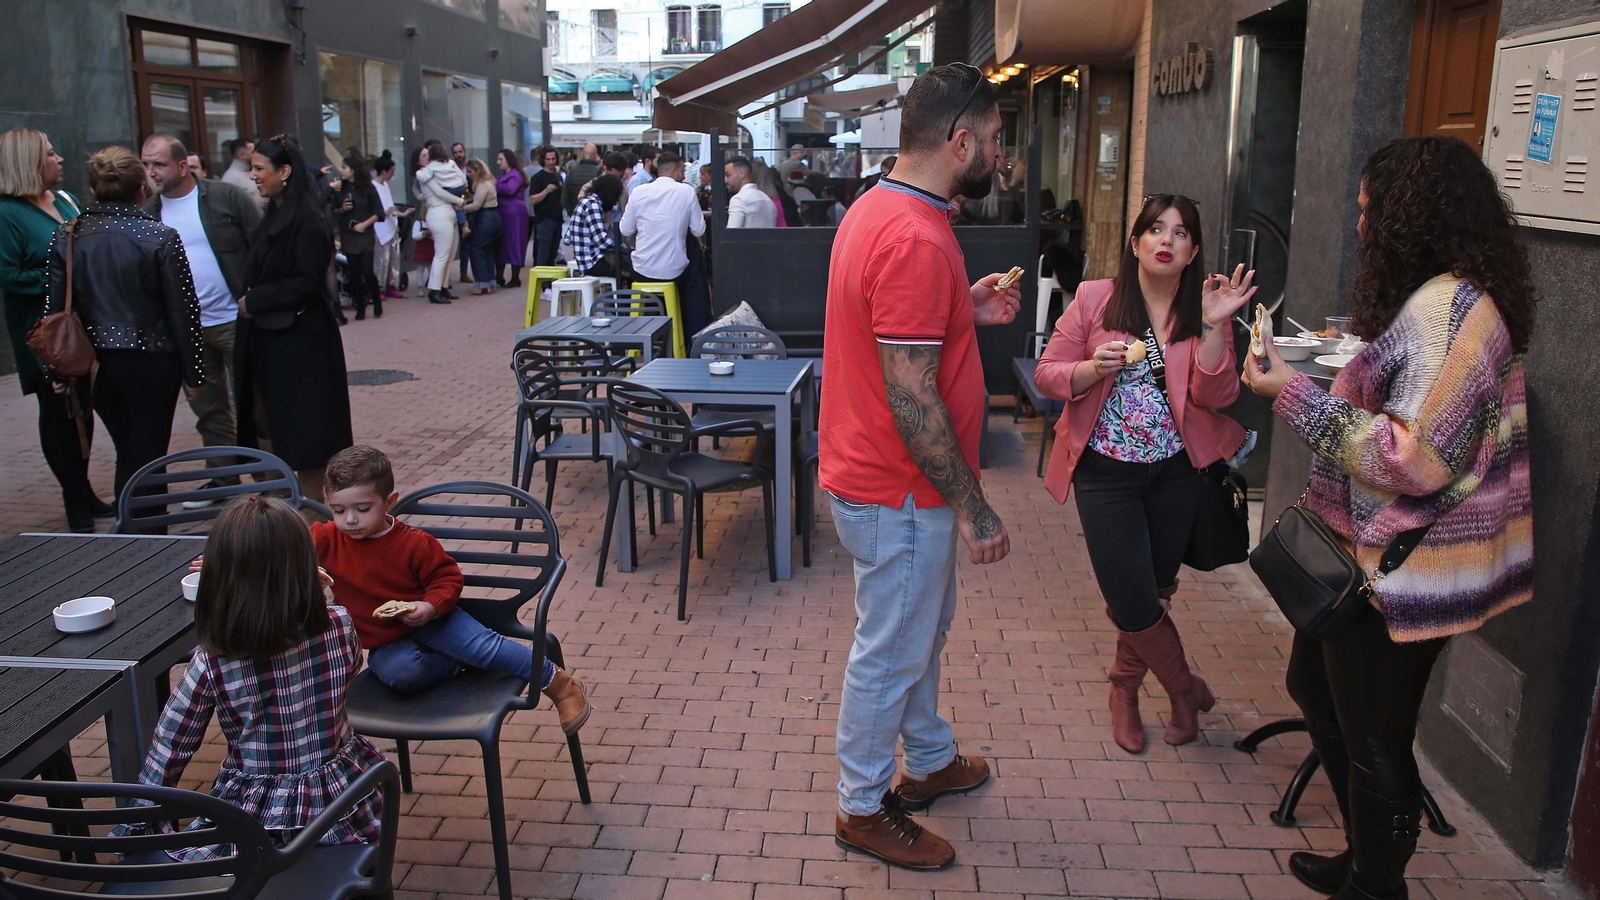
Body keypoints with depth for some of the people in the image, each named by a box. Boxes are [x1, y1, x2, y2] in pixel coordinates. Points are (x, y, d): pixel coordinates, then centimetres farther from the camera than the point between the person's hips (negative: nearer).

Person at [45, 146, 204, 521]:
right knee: (148, 455, 5)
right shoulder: (160, 237, -12)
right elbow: (183, 309, -10)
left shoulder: (67, 237, -2)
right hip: (152, 362, -4)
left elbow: (55, 308, 0)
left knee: (127, 452, 19)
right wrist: (193, 373, -2)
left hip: (95, 364, 4)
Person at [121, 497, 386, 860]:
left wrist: (134, 828, 7)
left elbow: (166, 756, -8)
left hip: (260, 823, 0)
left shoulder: (211, 664, -19)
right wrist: (318, 597, 16)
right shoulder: (339, 626, -15)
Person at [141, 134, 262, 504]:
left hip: (235, 320, -5)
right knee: (208, 407, 13)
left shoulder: (227, 197, -7)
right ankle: (222, 477, 25)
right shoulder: (147, 213, 6)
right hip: (185, 329, 5)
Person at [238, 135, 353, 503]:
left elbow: (305, 283, -19)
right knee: (263, 420, 12)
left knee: (301, 425, 0)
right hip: (266, 337, 9)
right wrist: (249, 301, 3)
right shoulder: (272, 217, 13)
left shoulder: (308, 221, -14)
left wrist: (254, 301, -12)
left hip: (300, 339, -9)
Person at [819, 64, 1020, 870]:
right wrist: (973, 508, -19)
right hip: (899, 496, -10)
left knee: (925, 627, 26)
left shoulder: (879, 210, 6)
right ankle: (863, 809, 27)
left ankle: (930, 761, 46)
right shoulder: (917, 241, -27)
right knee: (891, 653, 7)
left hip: (876, 475, 10)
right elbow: (912, 402, -28)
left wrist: (965, 310, 9)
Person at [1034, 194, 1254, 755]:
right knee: (1132, 600, -4)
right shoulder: (1095, 299, -5)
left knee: (1155, 588, 12)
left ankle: (1125, 690, 37)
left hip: (1175, 471, 3)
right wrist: (1096, 368, -22)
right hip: (1106, 470, -2)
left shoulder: (1202, 310, 0)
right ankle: (1183, 687, 24)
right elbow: (1047, 373, -4)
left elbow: (1216, 397, -10)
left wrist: (1215, 327, -20)